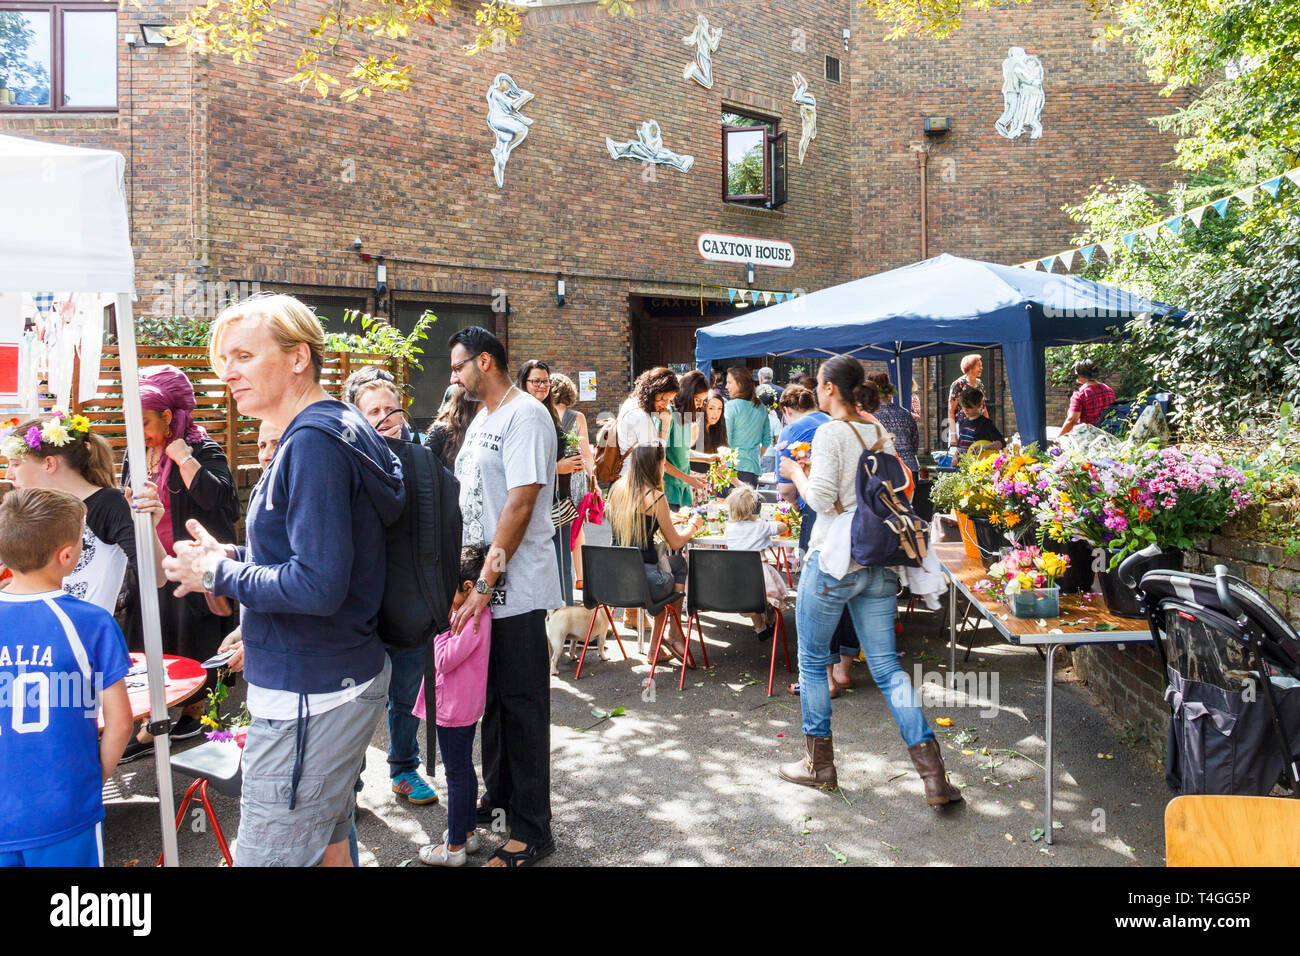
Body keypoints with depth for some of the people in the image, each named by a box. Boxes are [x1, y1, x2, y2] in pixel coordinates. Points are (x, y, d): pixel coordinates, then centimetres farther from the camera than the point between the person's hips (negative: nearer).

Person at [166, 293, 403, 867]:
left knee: (268, 856, 2)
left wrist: (217, 573, -12)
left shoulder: (313, 443, -19)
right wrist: (232, 557, 9)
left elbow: (318, 586, -25)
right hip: (340, 681, 10)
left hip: (309, 698, -10)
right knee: (328, 844, 23)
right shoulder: (335, 429, 12)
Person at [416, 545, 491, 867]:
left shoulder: (473, 621, -25)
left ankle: (454, 846, 13)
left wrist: (441, 624, -17)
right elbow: (449, 657, 15)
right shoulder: (473, 615, 6)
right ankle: (468, 830, 34)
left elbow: (444, 661, -25)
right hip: (464, 707, 10)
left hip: (453, 710, -10)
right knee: (464, 769, 20)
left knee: (456, 775, 1)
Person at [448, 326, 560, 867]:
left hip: (516, 588, -9)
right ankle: (497, 797, 37)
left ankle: (531, 832, 14)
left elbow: (521, 503, -21)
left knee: (522, 705, 1)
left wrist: (486, 583, -23)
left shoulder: (526, 416, -14)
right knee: (489, 696, 19)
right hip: (482, 582, 9)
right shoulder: (482, 419, 16)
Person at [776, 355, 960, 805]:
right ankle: (933, 775, 7)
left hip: (832, 563, -7)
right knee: (887, 667, 11)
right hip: (879, 564, 7)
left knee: (812, 662, 11)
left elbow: (821, 499, -19)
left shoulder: (829, 433, -13)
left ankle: (820, 765, 23)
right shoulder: (879, 433, 8)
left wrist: (796, 472, 0)